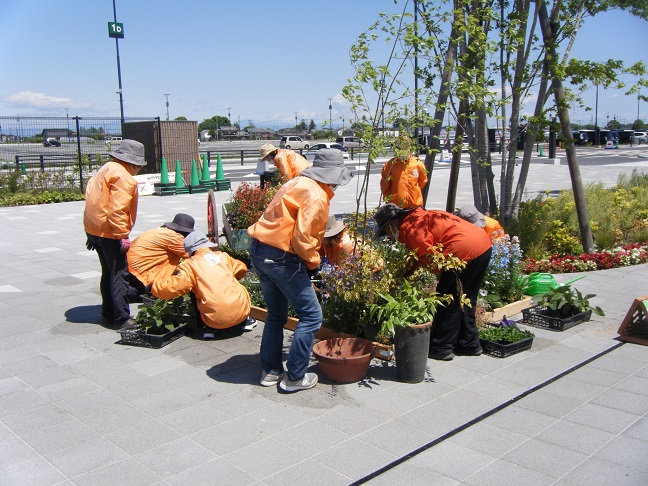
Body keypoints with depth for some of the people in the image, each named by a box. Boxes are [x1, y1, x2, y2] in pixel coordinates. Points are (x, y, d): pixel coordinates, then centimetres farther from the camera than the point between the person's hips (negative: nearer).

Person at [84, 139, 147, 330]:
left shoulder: (107, 168, 15)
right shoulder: (124, 177, -16)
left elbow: (91, 192, 20)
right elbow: (117, 210, -24)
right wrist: (122, 235, -21)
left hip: (94, 229, 10)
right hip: (109, 232, -10)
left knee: (109, 273, 19)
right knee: (119, 274, -4)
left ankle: (108, 314, 28)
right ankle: (122, 319, -1)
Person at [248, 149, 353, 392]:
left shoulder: (298, 183, 16)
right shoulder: (316, 194, -14)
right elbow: (302, 237, -22)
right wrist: (313, 261, -4)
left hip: (259, 252, 10)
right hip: (280, 257, -10)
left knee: (276, 314, 23)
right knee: (311, 315, 2)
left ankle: (270, 371, 30)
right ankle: (295, 377, 7)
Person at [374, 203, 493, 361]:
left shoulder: (408, 227, -8)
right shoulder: (419, 216, 23)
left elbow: (429, 255, -15)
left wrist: (443, 275, -1)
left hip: (465, 250, -10)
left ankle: (442, 347, 8)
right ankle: (469, 344, 30)